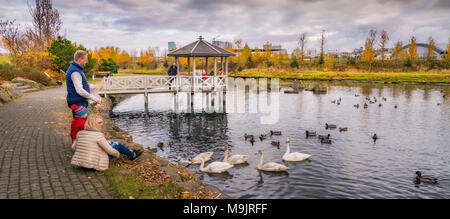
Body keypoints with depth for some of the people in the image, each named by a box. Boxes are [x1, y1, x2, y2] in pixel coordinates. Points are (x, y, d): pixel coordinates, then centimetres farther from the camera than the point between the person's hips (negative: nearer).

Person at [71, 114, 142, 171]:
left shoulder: (80, 133, -2)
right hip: (97, 164, -7)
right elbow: (110, 150, -17)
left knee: (111, 142, 20)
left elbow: (73, 148, 8)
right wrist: (118, 154, 4)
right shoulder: (98, 135, -22)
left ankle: (130, 152, 35)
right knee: (117, 144, 5)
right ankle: (133, 155, 27)